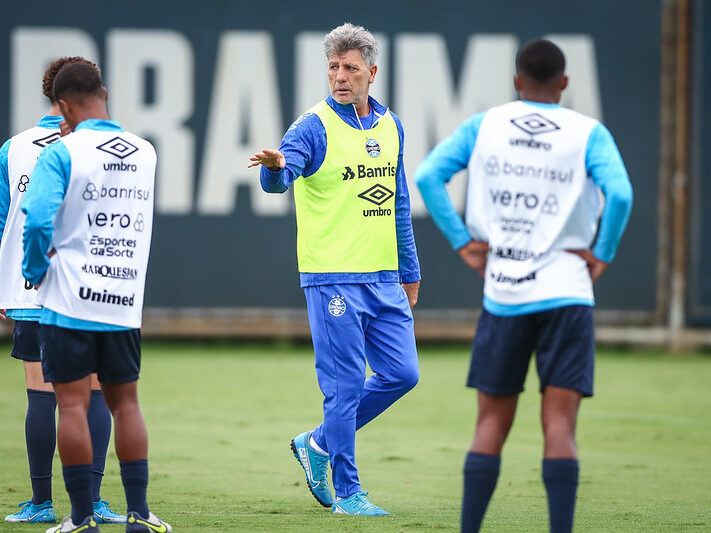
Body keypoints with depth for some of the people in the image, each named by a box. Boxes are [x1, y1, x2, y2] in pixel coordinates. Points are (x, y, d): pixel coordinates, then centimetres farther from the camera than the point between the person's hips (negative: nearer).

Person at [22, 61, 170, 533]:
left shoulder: (62, 152, -10)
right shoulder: (145, 154, 6)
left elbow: (38, 218, -21)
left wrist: (35, 270, -5)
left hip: (70, 301, -4)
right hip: (125, 302, 4)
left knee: (73, 405, 0)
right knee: (125, 401, 12)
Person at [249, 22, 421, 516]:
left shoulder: (391, 126, 11)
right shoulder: (315, 127, -8)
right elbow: (279, 179, -26)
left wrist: (410, 271, 22)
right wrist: (275, 166, -50)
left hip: (384, 278, 6)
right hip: (333, 278, -6)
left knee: (402, 374, 6)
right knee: (347, 383, -5)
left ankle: (319, 444, 22)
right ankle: (346, 491, 5)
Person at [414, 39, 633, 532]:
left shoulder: (483, 126, 7)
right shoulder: (589, 134, 0)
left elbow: (427, 175, -3)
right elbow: (620, 194, -16)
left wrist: (462, 242, 0)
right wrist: (602, 255, -4)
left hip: (501, 294, 2)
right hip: (566, 292, -2)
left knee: (492, 422, 10)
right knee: (560, 423, -5)